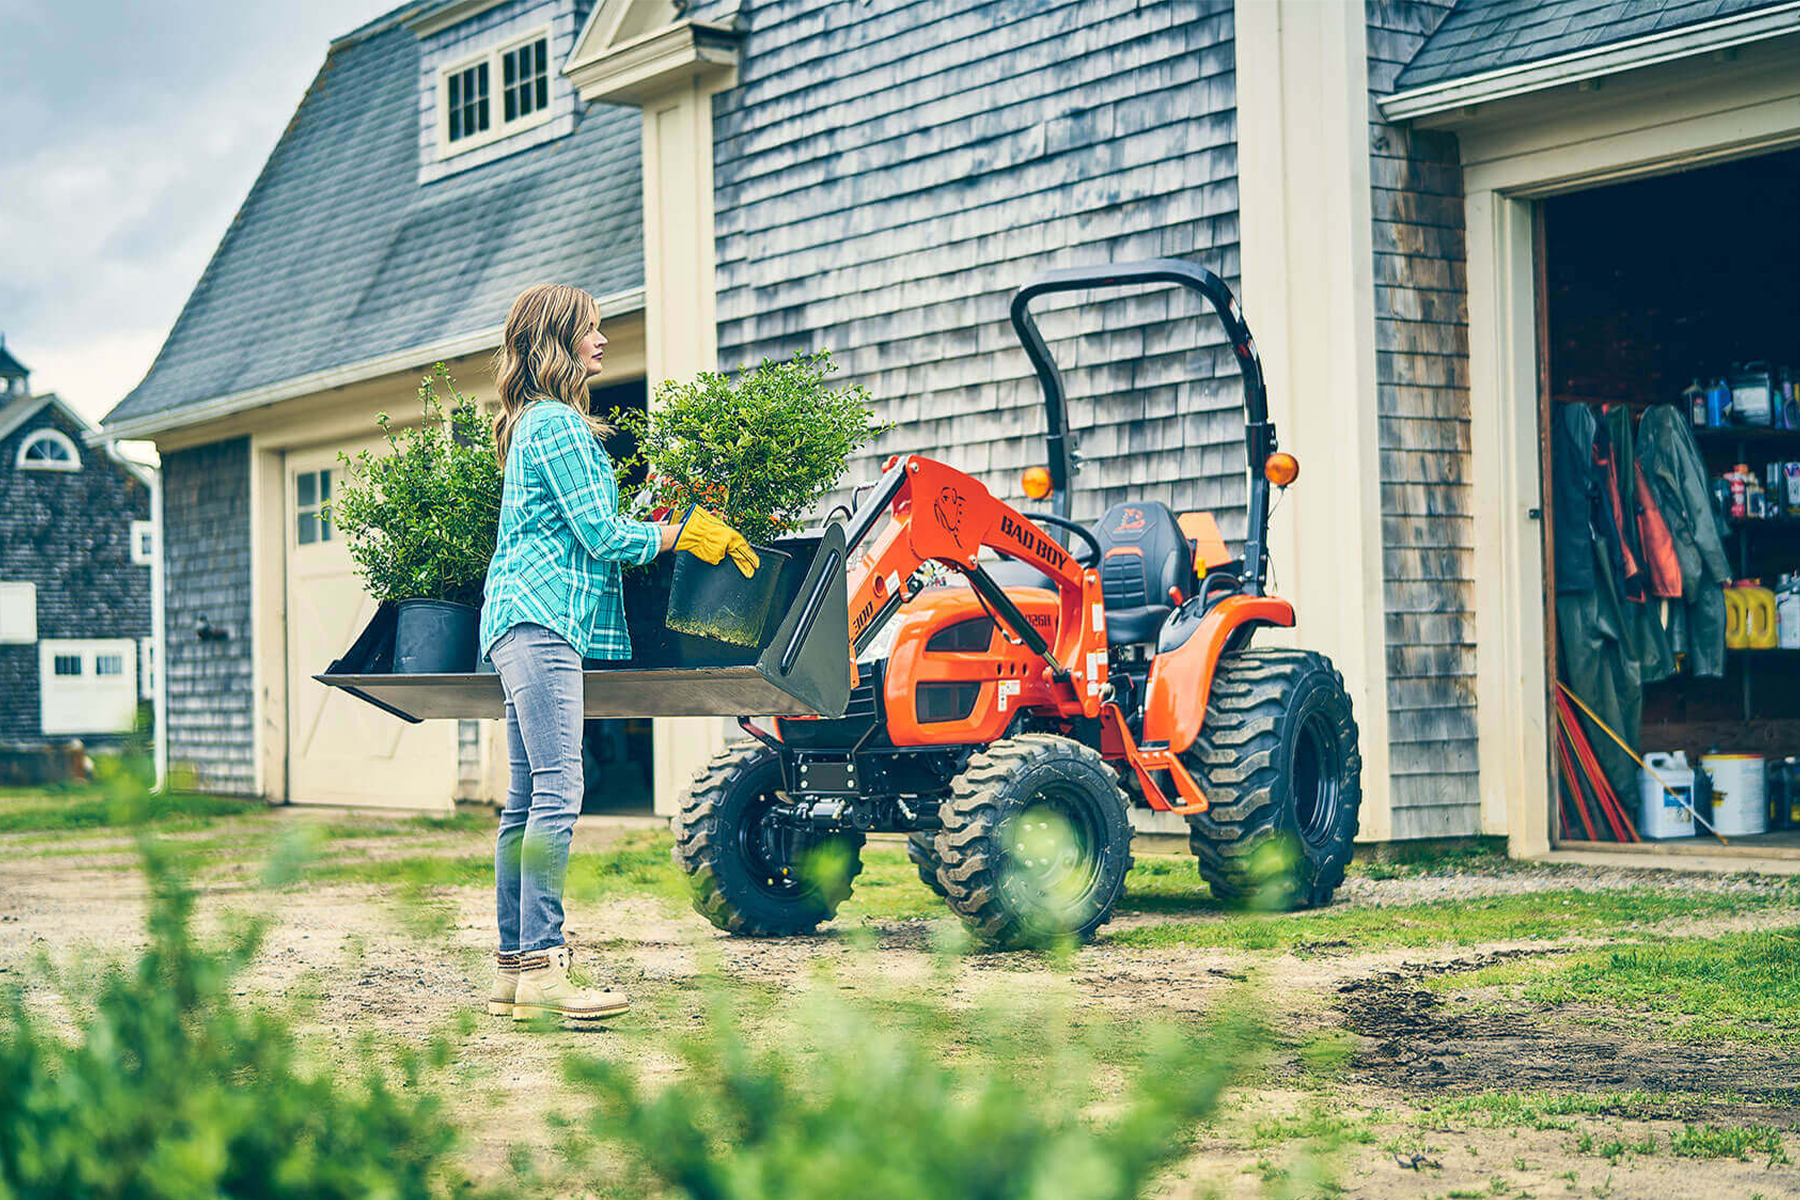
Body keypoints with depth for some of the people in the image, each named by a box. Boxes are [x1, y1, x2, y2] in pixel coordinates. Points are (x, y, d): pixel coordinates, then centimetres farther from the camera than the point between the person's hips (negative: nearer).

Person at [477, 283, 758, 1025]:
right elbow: (602, 534, -12)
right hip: (540, 620, -11)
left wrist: (672, 527, 26)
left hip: (523, 623, 11)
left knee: (528, 797, 8)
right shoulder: (558, 425, -8)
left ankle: (513, 967, 9)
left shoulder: (534, 424, 23)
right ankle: (542, 967, -20)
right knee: (557, 792, -16)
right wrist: (684, 534, -1)